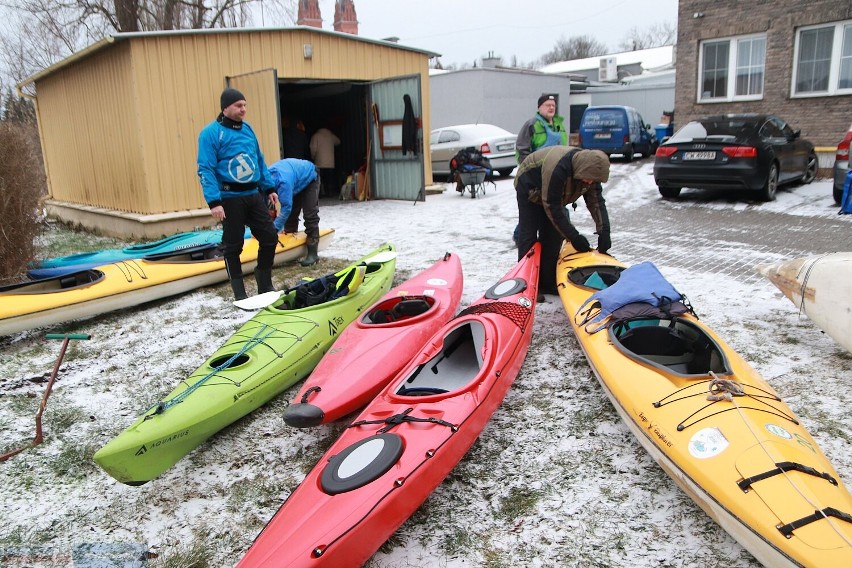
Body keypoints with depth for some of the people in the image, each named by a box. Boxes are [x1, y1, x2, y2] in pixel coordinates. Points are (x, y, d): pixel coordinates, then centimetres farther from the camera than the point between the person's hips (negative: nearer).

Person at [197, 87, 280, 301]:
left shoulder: (247, 129, 11)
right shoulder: (211, 133, -8)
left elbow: (260, 161, 19)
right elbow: (206, 170, -13)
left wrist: (269, 188, 16)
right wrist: (214, 202, -20)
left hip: (254, 195, 6)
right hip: (230, 199, -6)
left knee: (270, 238, 6)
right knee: (233, 246, 3)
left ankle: (265, 285, 22)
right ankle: (239, 293, 15)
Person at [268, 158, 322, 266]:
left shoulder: (283, 182, -44)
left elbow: (286, 207, -43)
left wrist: (274, 229, -42)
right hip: (296, 181, 8)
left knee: (310, 216, -15)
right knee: (290, 215, 5)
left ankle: (312, 253, -16)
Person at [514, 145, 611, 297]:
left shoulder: (591, 170, -21)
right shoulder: (558, 169, -43)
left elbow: (597, 202, -15)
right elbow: (552, 207, -37)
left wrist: (604, 232, -26)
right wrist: (574, 237, -35)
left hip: (553, 194, 7)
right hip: (529, 189, -7)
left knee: (553, 235, 0)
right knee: (528, 236, -11)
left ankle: (547, 283, 6)